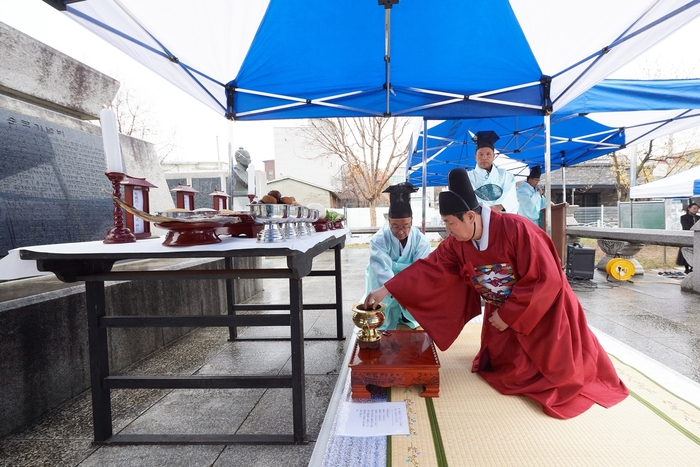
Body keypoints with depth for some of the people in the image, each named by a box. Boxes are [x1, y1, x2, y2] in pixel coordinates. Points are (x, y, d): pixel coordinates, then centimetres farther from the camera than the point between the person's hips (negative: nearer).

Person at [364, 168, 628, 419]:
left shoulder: (517, 229, -31)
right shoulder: (456, 244, -14)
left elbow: (546, 279, -29)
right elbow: (428, 269, -11)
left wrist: (508, 315, -23)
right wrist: (386, 290, -16)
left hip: (543, 311, -5)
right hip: (501, 312, 5)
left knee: (557, 370, 3)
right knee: (505, 371, 9)